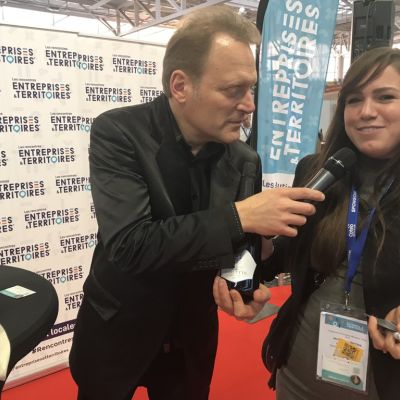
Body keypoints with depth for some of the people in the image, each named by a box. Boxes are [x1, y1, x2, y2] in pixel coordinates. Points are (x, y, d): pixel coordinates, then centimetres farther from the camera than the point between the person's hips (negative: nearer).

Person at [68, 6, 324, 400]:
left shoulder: (244, 160, -8)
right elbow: (129, 246, -31)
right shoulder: (117, 134, -21)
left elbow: (242, 250, 1)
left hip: (193, 336, 4)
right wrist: (237, 216, -34)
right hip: (116, 332, -3)